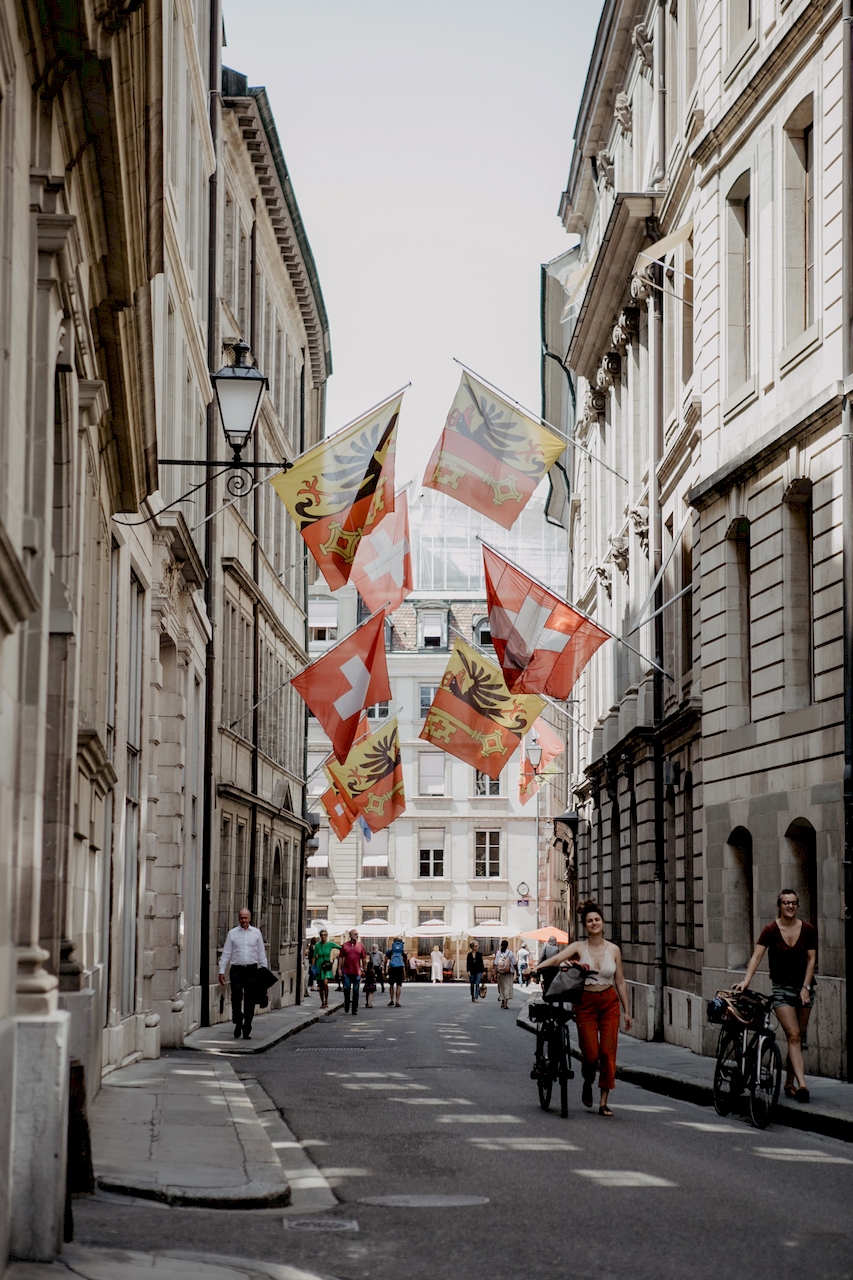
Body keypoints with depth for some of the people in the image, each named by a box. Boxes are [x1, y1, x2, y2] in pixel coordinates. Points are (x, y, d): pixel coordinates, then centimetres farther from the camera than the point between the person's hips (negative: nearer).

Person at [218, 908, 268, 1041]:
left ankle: (247, 1030, 8)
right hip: (237, 969, -1)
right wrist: (221, 971, 1)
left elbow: (261, 953, 13)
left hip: (252, 970, 1)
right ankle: (238, 1023, 9)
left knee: (250, 1002, 1)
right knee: (236, 998, -10)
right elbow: (226, 953, 6)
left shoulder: (256, 933, 9)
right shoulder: (232, 933, 5)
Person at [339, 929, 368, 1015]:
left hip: (357, 972, 0)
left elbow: (364, 958, 9)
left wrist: (363, 969, 7)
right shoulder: (345, 945, 4)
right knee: (346, 988, 1)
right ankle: (346, 1006, 21)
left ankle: (354, 1009, 9)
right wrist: (339, 968, 1)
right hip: (346, 971, 0)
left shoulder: (360, 946, 6)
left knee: (355, 991, 4)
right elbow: (341, 957, 7)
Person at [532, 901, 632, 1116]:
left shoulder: (613, 950, 3)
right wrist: (536, 967, -38)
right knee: (590, 1054, -5)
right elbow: (556, 959, -20)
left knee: (608, 1052, -5)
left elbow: (620, 982, 8)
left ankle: (603, 1102, 2)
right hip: (585, 1004, -1)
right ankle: (588, 1083, 29)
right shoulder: (578, 948, -3)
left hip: (609, 1003, 1)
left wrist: (627, 1011, 9)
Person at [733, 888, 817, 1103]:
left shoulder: (808, 930, -2)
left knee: (799, 1038, 6)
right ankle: (802, 1084, -25)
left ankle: (789, 1084, 18)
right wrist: (746, 980, -28)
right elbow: (757, 956, -16)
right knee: (793, 1035, -15)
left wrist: (806, 987, -5)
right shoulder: (771, 930, -9)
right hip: (781, 988, -3)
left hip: (804, 987, 3)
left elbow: (811, 959, 1)